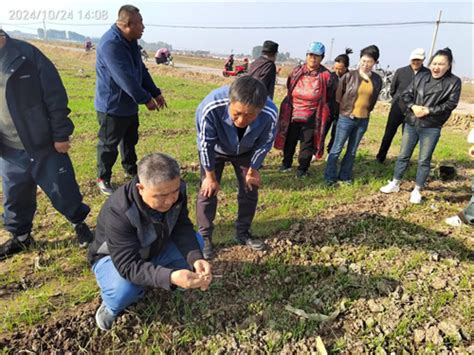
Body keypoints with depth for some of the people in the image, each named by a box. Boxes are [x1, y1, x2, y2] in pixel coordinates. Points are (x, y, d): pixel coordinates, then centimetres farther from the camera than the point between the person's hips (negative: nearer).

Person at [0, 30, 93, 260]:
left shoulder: (26, 55, -11)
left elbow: (55, 97, -10)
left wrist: (60, 135, -10)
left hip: (44, 144, -4)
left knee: (62, 190, 7)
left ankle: (80, 224, 31)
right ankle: (20, 237, 39)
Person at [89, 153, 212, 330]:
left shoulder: (175, 191, -23)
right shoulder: (118, 213, -39)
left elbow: (182, 229, -20)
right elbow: (129, 265, -40)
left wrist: (196, 259, -39)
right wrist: (170, 277, -55)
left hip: (155, 248, 6)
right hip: (115, 258, -5)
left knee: (196, 241, -14)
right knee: (124, 291, -36)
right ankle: (111, 305, 1)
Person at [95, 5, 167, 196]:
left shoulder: (130, 41, 6)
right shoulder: (110, 44, -25)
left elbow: (141, 70, 12)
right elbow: (126, 78, -28)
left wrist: (155, 93, 7)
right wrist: (146, 99, -21)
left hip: (129, 104, 9)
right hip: (112, 106, -9)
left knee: (130, 139, 22)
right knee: (109, 144, 5)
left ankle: (131, 169, 41)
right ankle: (103, 178, 22)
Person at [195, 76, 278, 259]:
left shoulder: (270, 113, -39)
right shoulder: (211, 107, -44)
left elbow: (264, 144, -16)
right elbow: (206, 144, -25)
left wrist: (252, 169, -3)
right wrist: (210, 176, -13)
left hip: (245, 151, 2)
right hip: (215, 149, -1)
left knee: (250, 189, 6)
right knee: (208, 191, -3)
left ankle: (243, 232, 28)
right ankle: (204, 237, 17)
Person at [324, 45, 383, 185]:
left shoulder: (377, 79, 3)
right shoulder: (350, 76, -8)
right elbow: (338, 95, 0)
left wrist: (366, 110, 14)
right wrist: (344, 110, 3)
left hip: (363, 120, 4)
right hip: (346, 117, -3)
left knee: (352, 150, 11)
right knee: (337, 149, 1)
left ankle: (345, 176, 23)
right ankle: (330, 177, 10)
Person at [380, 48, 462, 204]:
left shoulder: (454, 82, -3)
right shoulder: (421, 77, 5)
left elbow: (451, 104, -9)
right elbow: (406, 95, 4)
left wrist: (428, 111, -18)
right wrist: (413, 106, -14)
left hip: (431, 128, -3)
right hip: (411, 123, 3)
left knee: (424, 160, 4)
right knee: (403, 155, 12)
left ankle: (417, 190, 17)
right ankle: (395, 184, 25)